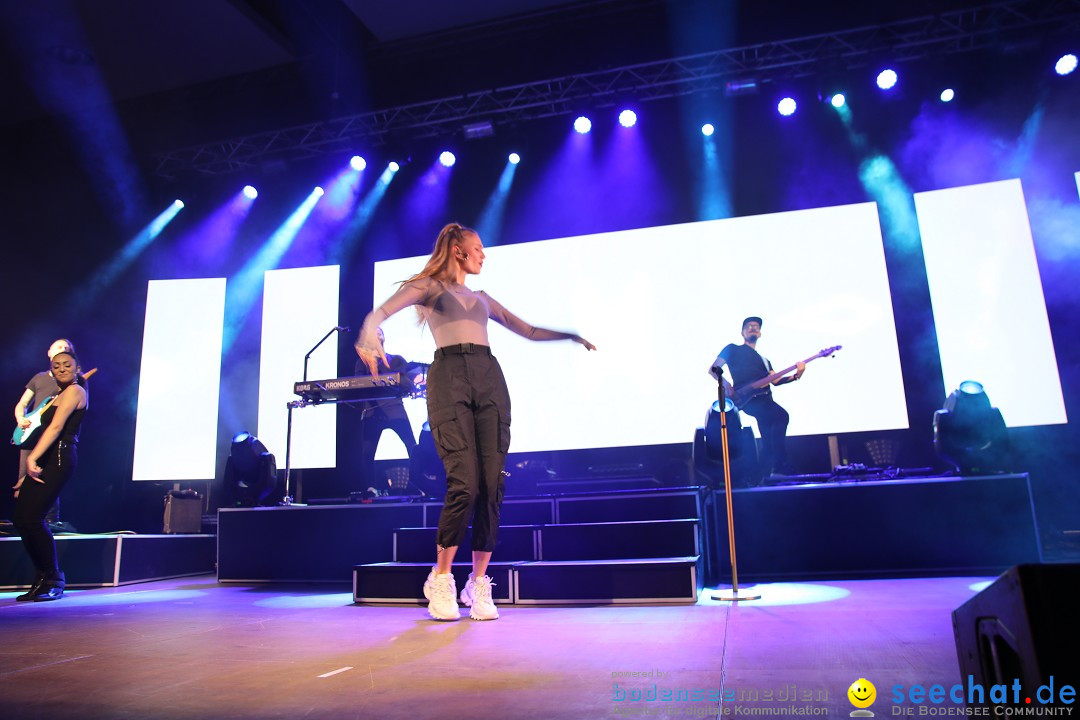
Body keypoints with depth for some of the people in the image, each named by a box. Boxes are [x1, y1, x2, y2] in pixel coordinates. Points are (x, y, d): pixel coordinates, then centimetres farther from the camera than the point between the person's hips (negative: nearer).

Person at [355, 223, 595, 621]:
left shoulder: (482, 298, 30)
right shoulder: (429, 287, 14)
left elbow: (528, 330, 35)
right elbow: (379, 313, -4)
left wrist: (570, 335, 26)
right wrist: (368, 338, -25)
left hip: (489, 380, 5)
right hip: (449, 377, -5)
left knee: (492, 486, -5)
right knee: (464, 484, -15)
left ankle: (479, 583, 6)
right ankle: (440, 579, 3)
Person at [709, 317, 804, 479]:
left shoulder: (764, 360, 32)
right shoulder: (733, 349, 16)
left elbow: (775, 381, 16)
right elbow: (713, 369, 10)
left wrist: (796, 375, -1)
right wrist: (724, 382, -8)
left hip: (765, 400, 7)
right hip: (747, 399, -7)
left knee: (769, 440, -5)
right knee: (781, 416, -27)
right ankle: (780, 468, -24)